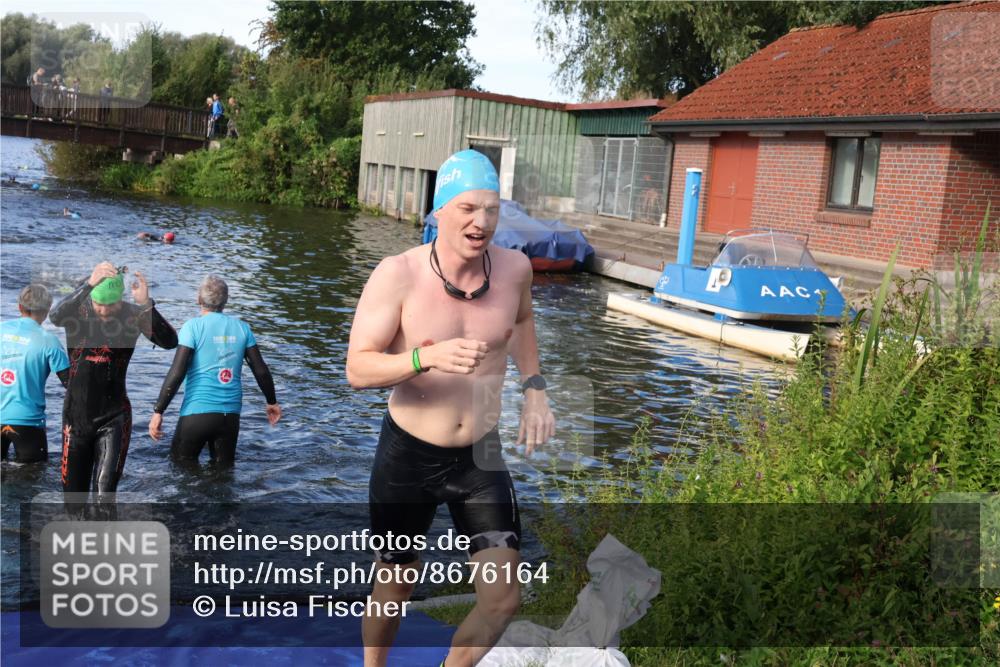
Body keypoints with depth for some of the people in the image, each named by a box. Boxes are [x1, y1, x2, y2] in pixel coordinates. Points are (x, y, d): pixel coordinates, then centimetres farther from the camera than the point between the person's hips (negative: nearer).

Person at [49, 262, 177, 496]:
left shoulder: (133, 315, -10)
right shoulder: (77, 311, -8)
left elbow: (170, 342, -24)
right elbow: (55, 317, -31)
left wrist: (146, 305, -39)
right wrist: (88, 284, -44)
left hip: (113, 418, -2)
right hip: (76, 416, 2)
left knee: (104, 492, -13)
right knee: (73, 492, 14)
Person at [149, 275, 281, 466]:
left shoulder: (193, 327, -6)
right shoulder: (242, 328, 4)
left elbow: (177, 373, -12)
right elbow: (261, 371, 6)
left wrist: (158, 411, -8)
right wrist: (272, 402, 21)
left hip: (197, 413, -3)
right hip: (231, 414, 3)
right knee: (224, 470, 15)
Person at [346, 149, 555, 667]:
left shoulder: (515, 268, -7)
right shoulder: (397, 275, -18)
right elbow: (358, 369, -20)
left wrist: (534, 389, 3)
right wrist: (429, 356, -37)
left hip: (481, 456, 3)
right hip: (408, 455, -2)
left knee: (503, 599, -1)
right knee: (395, 584, 17)